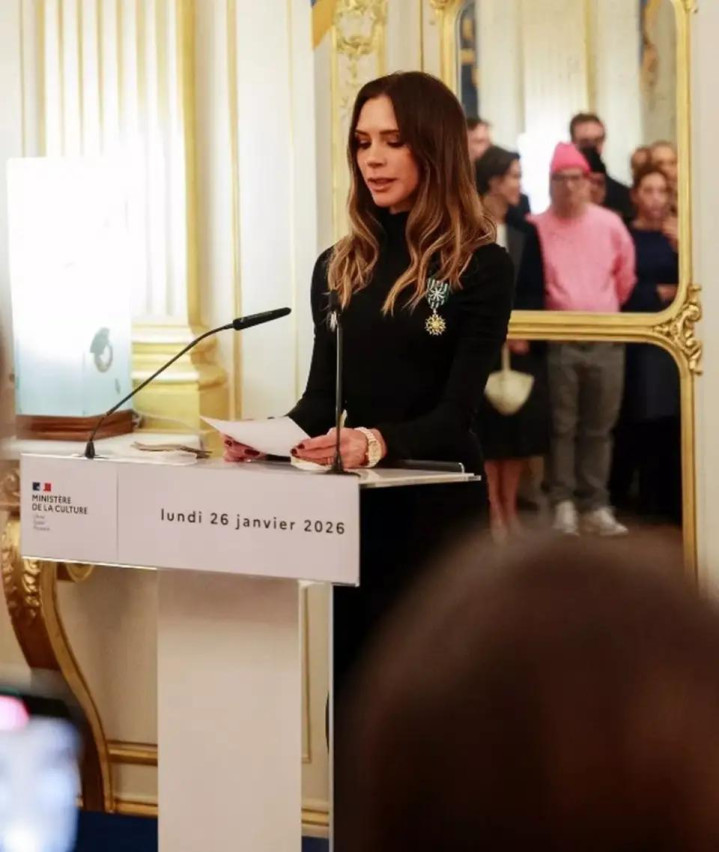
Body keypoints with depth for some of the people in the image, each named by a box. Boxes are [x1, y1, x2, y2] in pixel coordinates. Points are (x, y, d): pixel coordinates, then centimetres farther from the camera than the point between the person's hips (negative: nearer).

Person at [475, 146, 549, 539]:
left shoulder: (525, 232, 9)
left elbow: (535, 290, 5)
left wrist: (523, 331, -10)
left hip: (523, 341, 4)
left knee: (519, 424, 4)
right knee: (487, 425, -2)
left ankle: (510, 507, 13)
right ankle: (493, 509, 5)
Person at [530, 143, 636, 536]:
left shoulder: (610, 223, 5)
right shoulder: (537, 227, -4)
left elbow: (625, 274, 15)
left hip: (607, 340, 3)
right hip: (558, 340, -3)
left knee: (599, 428, 7)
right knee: (561, 426, -1)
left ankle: (596, 506, 12)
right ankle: (563, 504, 4)